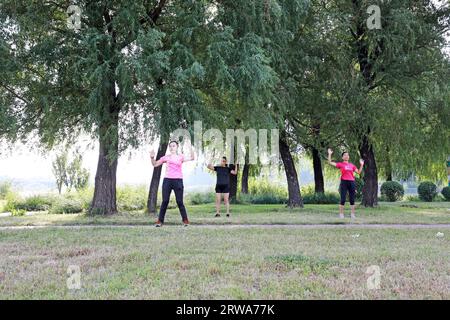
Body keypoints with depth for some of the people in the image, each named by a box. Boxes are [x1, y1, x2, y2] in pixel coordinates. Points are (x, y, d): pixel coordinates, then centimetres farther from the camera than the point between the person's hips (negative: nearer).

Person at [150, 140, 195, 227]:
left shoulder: (181, 157, 7)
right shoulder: (166, 157, 11)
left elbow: (192, 158, -7)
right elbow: (155, 164, 16)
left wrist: (191, 148, -18)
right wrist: (152, 157, -2)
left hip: (178, 181, -1)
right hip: (167, 180, 1)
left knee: (179, 201, -2)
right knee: (165, 201, -1)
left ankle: (185, 220, 11)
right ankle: (160, 220, 5)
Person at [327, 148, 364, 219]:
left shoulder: (352, 165, 15)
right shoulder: (340, 164, 3)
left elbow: (359, 172, 16)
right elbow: (330, 162, -2)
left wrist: (361, 165, 10)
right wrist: (329, 154, -6)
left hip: (351, 182, 4)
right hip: (344, 182, -4)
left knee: (352, 199, 4)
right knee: (343, 199, -3)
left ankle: (353, 214, 10)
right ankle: (341, 214, 4)